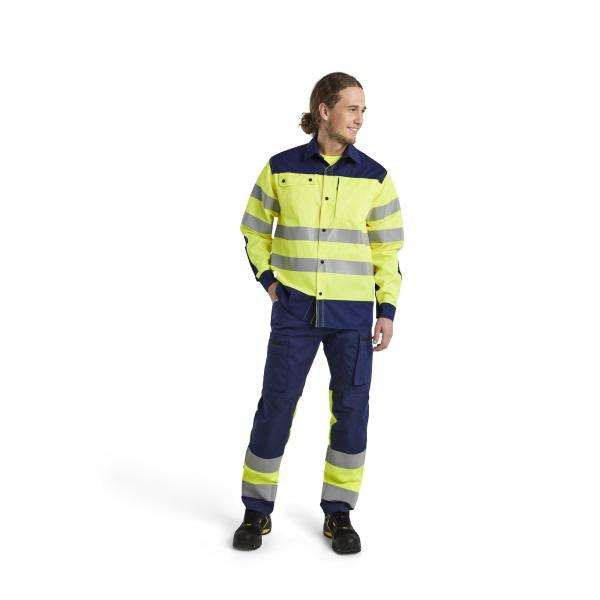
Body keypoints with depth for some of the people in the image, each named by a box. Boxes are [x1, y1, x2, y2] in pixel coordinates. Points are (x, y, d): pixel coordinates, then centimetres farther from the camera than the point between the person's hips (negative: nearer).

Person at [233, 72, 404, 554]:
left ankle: (339, 514, 16)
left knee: (351, 409, 1)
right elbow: (254, 230, 12)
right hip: (295, 310, -1)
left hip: (353, 313, 1)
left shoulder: (374, 177, 1)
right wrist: (268, 280, -1)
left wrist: (387, 311, -2)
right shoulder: (281, 168, -1)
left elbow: (386, 249, 5)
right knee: (275, 405, 0)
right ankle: (257, 510, 16)